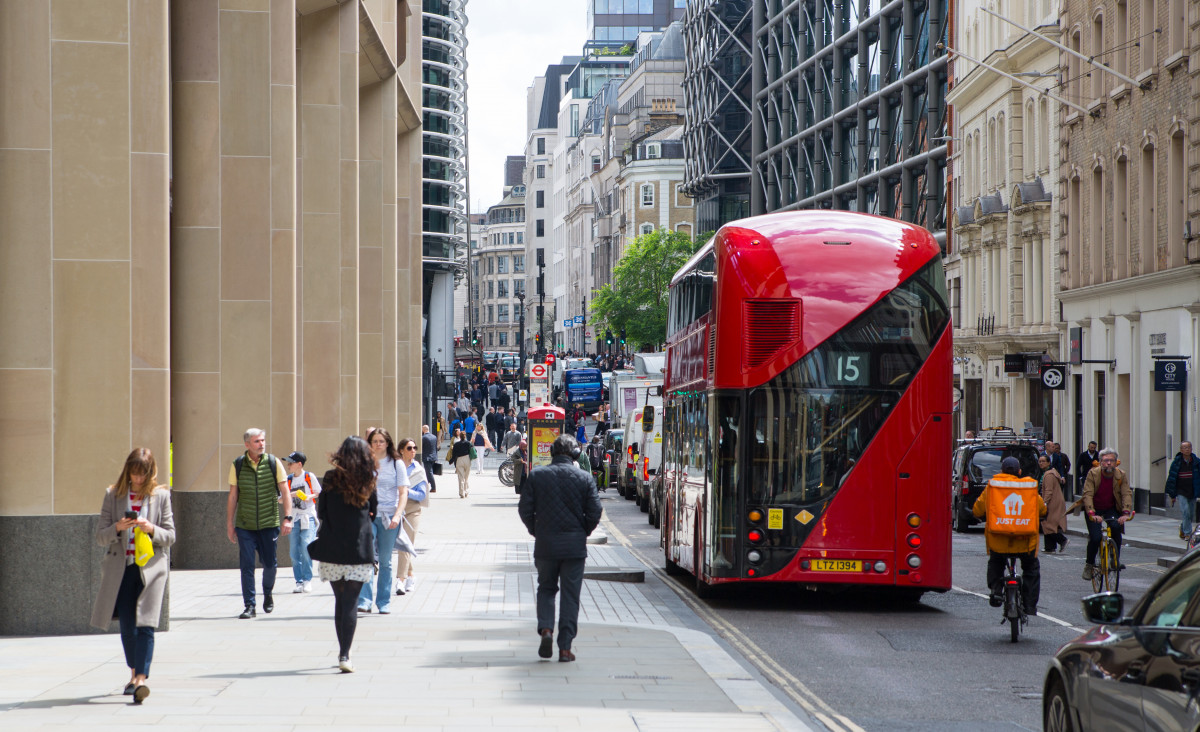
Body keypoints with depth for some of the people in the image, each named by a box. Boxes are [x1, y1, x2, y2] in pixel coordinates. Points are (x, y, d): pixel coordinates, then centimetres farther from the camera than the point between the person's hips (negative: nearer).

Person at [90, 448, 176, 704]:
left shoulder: (161, 495, 3)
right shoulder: (113, 495, 5)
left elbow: (170, 536, 4)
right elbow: (100, 536, 4)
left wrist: (152, 529, -16)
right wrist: (117, 528, -16)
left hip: (151, 567, -2)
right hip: (121, 568, 2)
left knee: (145, 625, -13)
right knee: (127, 625, 7)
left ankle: (141, 680, -20)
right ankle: (134, 674, 26)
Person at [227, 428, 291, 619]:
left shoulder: (273, 463, 0)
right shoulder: (237, 466, 1)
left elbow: (285, 492, 2)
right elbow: (232, 496, 7)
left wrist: (287, 518, -6)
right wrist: (229, 524, 6)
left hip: (269, 524, 0)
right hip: (245, 525, 0)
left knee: (270, 563, 7)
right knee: (246, 565, -4)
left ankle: (268, 594, 34)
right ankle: (249, 605, 3)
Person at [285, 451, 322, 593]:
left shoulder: (309, 477, 1)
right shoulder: (288, 479, 10)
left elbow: (319, 493, 7)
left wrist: (310, 496, -12)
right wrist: (291, 495, -11)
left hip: (308, 517, -4)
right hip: (293, 518, 4)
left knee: (306, 548, -14)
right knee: (294, 552, -1)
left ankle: (308, 580, -5)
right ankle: (299, 581, 5)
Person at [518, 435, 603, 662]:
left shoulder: (536, 476, -3)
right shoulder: (584, 478, -5)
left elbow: (525, 510, -2)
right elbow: (594, 512, -5)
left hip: (545, 544, 1)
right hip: (574, 545, -1)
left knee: (546, 588, 18)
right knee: (570, 595, 5)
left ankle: (545, 629, -5)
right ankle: (565, 648, 4)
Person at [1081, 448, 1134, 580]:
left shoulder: (1121, 475, -10)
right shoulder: (1093, 474, -17)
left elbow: (1127, 494, -18)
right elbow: (1088, 495, -25)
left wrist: (1126, 513, -35)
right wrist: (1092, 514, -39)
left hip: (1112, 509, 2)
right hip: (1095, 510, -2)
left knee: (1116, 527, -29)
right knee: (1096, 538, -19)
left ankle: (1116, 559, -9)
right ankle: (1089, 565, 5)